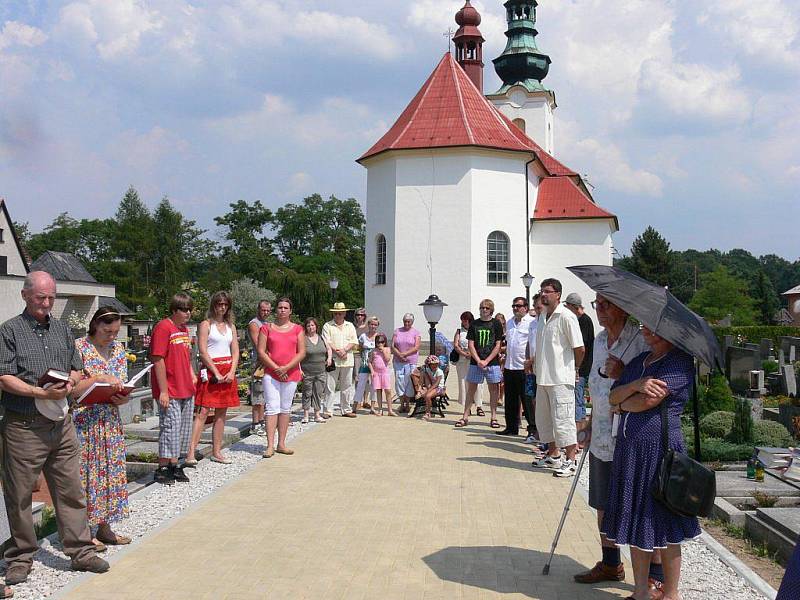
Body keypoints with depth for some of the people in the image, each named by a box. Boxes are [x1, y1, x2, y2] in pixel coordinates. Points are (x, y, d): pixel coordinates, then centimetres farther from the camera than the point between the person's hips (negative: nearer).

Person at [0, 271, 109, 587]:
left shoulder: (62, 330, 14)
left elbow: (77, 369, 18)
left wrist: (70, 383, -4)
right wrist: (41, 392, -19)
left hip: (61, 424, 5)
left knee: (71, 490, 8)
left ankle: (80, 551, 16)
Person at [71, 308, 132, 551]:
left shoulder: (118, 349, 9)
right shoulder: (78, 347, -9)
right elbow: (71, 389, -13)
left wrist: (123, 397, -9)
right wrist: (98, 378, -24)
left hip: (110, 420, 6)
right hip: (84, 420, -6)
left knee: (110, 470, 10)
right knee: (86, 472, -1)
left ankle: (104, 527, 21)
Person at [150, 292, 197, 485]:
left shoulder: (184, 329, 15)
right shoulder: (163, 327, -12)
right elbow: (158, 360, -16)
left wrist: (192, 376, 14)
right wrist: (163, 391, -18)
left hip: (186, 390, 9)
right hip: (170, 392, -9)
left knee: (183, 428, 13)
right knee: (170, 427, -6)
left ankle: (174, 465, 23)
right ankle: (162, 469, 5)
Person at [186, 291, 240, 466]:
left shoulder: (231, 326, 15)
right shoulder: (206, 325, -2)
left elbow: (235, 351, 12)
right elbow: (203, 352, -9)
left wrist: (232, 372, -4)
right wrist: (216, 373, -14)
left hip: (228, 372, 6)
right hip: (210, 370, -6)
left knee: (221, 413, 8)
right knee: (202, 412, -11)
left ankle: (216, 452, 13)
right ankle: (191, 453, -14)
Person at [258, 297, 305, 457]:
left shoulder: (297, 329, 7)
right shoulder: (267, 328, 4)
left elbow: (302, 353, 0)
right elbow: (261, 351, -2)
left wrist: (286, 368, -12)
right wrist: (276, 368, -12)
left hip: (291, 374, 2)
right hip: (271, 373, -2)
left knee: (285, 408, 8)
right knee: (272, 408, -8)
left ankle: (281, 444, 15)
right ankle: (270, 446, -8)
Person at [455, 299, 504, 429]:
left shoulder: (496, 324, 2)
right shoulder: (474, 324, 6)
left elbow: (498, 345, -1)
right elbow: (471, 345, 4)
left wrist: (486, 361, -9)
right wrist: (478, 361, -9)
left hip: (492, 362, -1)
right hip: (475, 362, 1)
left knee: (493, 390, 3)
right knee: (471, 389, 3)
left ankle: (493, 418, 10)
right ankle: (465, 417, 8)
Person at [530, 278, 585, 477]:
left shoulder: (566, 317, -12)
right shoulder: (542, 317, 13)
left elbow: (579, 349, -11)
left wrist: (571, 368, 2)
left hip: (561, 379, -9)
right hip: (543, 378, 9)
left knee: (563, 420, -5)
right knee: (544, 419, 15)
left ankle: (570, 461, 3)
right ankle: (553, 456, 29)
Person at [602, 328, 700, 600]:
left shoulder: (680, 361, -9)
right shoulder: (638, 362, 16)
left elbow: (649, 401, -17)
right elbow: (613, 397, 6)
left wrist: (621, 405, 1)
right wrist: (636, 385, -13)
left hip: (661, 448, -7)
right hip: (629, 449, 7)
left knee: (664, 527, 3)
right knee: (634, 520, 11)